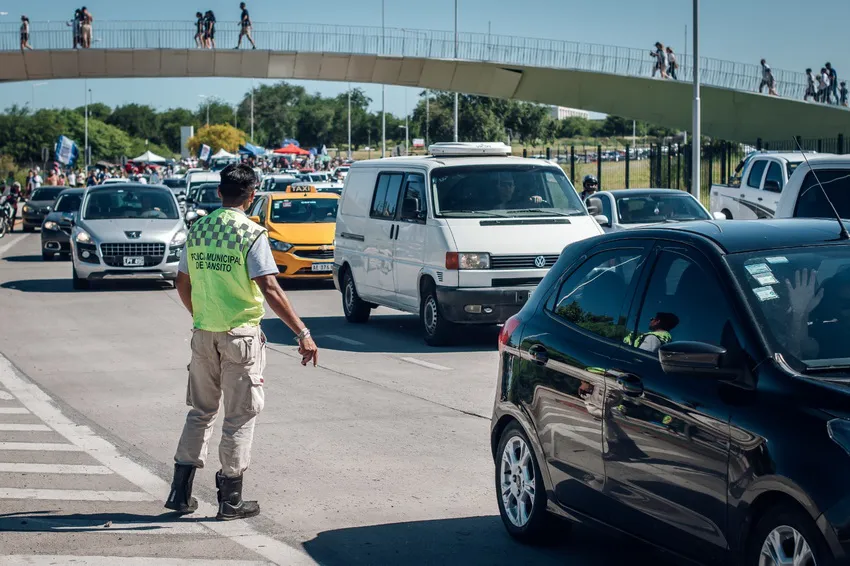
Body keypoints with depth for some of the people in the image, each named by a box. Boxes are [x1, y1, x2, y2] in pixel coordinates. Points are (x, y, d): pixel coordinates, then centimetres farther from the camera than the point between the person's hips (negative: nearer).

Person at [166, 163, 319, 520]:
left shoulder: (198, 230, 6)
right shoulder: (251, 234, -12)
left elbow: (182, 284, 13)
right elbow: (270, 290, -19)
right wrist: (302, 334, -18)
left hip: (203, 334, 5)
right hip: (240, 334, -5)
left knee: (201, 411, 17)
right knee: (240, 416, 4)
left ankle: (180, 491, 16)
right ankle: (231, 500, 8)